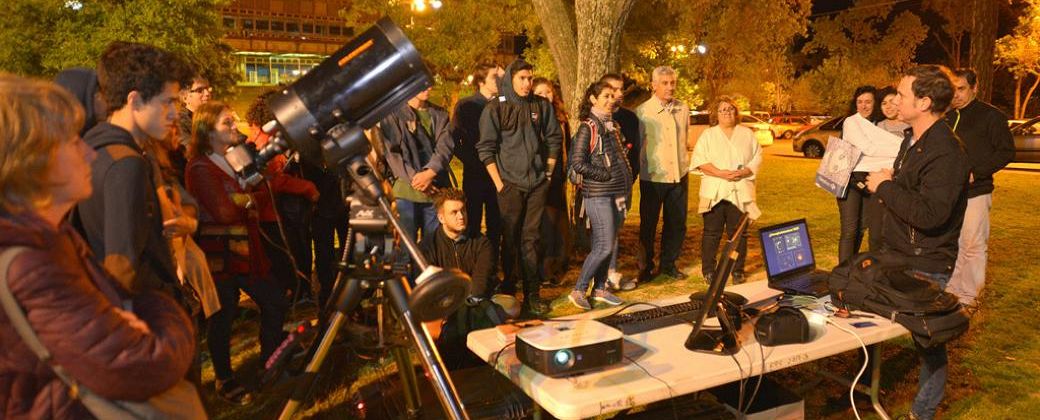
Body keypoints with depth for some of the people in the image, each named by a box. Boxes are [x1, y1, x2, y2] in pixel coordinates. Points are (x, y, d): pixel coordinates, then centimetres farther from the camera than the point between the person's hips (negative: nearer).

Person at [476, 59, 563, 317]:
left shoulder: (542, 106, 7)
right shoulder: (496, 109, -2)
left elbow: (554, 140, 15)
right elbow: (486, 149, -2)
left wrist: (548, 173, 10)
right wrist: (498, 183, -6)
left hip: (537, 184, 2)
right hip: (510, 184, -2)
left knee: (531, 238, 5)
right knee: (511, 239, 3)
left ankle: (532, 294, 10)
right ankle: (508, 291, 14)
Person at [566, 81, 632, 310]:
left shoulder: (612, 125, 13)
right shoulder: (588, 127, -10)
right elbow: (577, 164, -15)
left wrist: (627, 188, 12)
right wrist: (606, 175, -12)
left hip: (617, 194, 7)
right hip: (598, 195, -7)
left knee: (608, 244, 11)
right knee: (604, 246, -9)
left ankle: (600, 289, 22)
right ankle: (578, 291, 2)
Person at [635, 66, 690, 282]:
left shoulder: (683, 109, 6)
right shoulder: (642, 112, -8)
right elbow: (635, 144, -1)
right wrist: (635, 171, -1)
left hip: (678, 176, 4)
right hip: (652, 177, -4)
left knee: (677, 223, 10)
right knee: (648, 224, 6)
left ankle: (669, 264, 28)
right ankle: (645, 267, 21)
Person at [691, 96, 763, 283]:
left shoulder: (747, 134, 13)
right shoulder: (708, 135, 7)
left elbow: (757, 158, 7)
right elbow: (700, 161, -3)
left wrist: (743, 172, -11)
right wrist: (720, 173, -16)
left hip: (740, 192, 2)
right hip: (714, 192, -1)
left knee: (738, 233, 4)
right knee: (712, 233, 1)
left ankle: (738, 270, 15)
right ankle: (708, 270, 10)